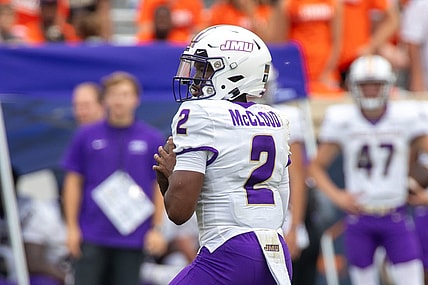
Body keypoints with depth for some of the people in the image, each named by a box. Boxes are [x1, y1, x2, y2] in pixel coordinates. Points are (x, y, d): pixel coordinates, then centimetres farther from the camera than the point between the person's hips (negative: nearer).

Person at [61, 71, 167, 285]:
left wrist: (157, 229, -1)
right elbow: (73, 181, 5)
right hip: (92, 236, 0)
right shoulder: (86, 136, 3)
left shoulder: (153, 139, 3)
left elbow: (160, 186, 5)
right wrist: (72, 227, 0)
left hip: (132, 237, 0)